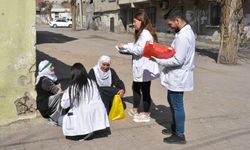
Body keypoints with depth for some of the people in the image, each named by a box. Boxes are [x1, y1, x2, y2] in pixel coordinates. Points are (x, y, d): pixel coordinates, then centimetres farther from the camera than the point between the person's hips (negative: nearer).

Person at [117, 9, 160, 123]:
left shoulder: (145, 34, -21)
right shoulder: (142, 33, 13)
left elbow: (139, 50, -24)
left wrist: (125, 47, -14)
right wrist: (125, 47, 2)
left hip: (145, 68, -11)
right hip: (140, 67, 11)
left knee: (145, 90, 2)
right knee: (136, 87, 20)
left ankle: (146, 115, 16)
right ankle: (135, 110, 35)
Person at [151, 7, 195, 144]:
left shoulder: (183, 36, -25)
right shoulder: (186, 32, 8)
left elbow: (178, 61, -27)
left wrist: (158, 60, -20)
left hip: (178, 78, -10)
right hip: (177, 76, 10)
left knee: (177, 106, 2)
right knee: (172, 102, 23)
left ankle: (179, 135, 16)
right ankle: (175, 127, 39)